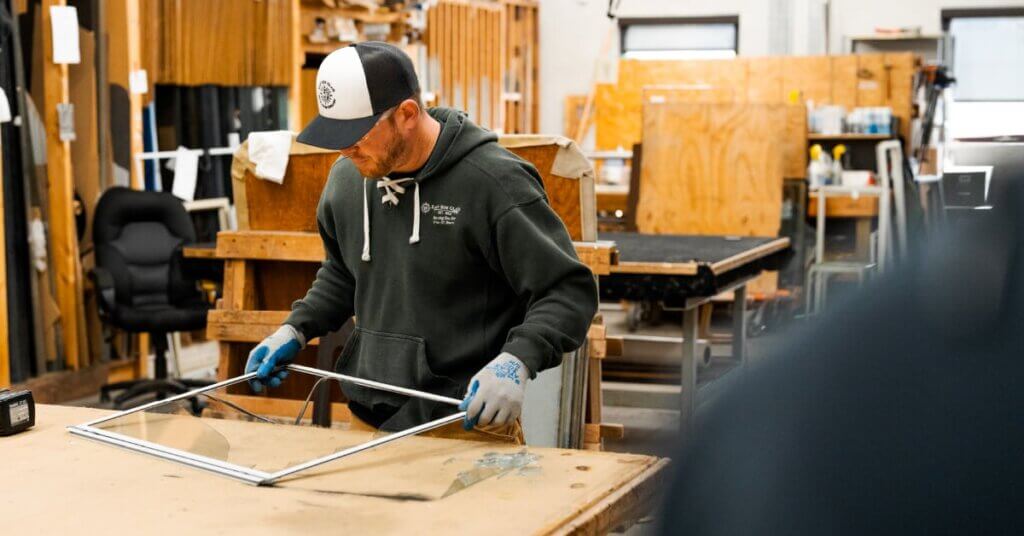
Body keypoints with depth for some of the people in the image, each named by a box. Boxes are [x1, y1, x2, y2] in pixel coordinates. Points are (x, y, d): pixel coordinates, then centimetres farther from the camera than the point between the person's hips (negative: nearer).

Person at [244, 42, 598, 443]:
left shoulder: (494, 182, -17)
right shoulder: (347, 177, 4)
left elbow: (570, 290, -15)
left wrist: (516, 360, -30)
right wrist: (296, 329, 9)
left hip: (466, 424, -6)